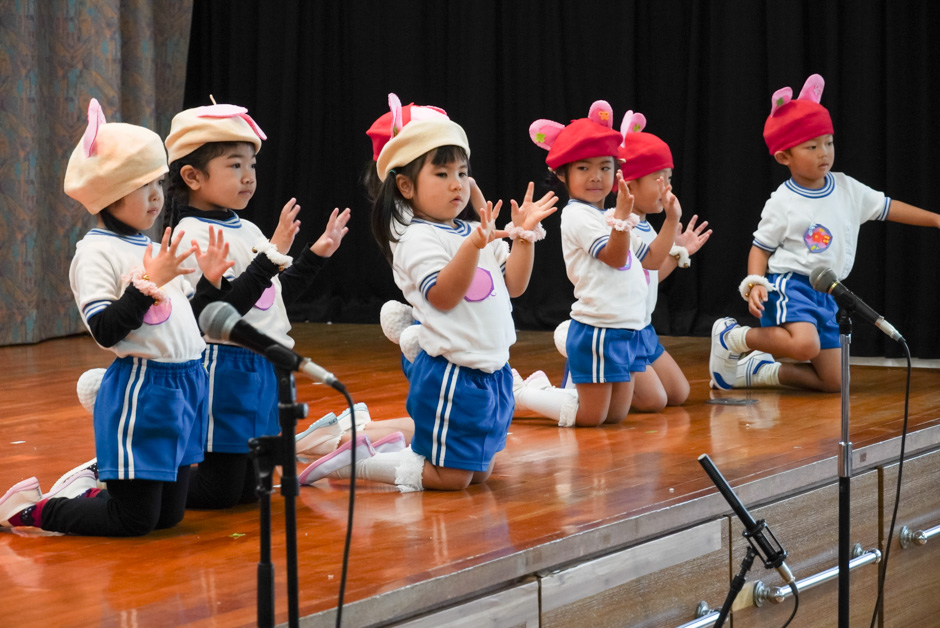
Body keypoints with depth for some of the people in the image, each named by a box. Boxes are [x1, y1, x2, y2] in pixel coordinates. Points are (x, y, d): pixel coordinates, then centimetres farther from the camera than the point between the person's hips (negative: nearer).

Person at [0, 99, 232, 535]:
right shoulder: (97, 252, -12)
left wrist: (209, 281, 8)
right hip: (138, 393, -8)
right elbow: (105, 331, -20)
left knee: (169, 514, 12)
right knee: (134, 520, -6)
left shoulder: (154, 250, 14)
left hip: (184, 385, 8)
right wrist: (150, 283, -23)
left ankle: (87, 487, 32)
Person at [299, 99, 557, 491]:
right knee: (450, 478, -8)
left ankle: (402, 453, 24)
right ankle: (356, 463, 2)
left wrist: (524, 237, -2)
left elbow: (513, 284, 11)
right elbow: (443, 295, -23)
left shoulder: (474, 232, 11)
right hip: (451, 372, -9)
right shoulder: (419, 239, -12)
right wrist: (474, 245, -33)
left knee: (480, 472, 14)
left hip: (491, 370, 9)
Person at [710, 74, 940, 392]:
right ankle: (731, 337, -13)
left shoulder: (847, 189, 7)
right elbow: (761, 247, -2)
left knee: (833, 382, 6)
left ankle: (759, 370, 20)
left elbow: (887, 208, 16)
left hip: (824, 294, 7)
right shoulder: (782, 203, -8)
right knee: (806, 344, -36)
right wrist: (755, 283, -19)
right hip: (789, 284, -7)